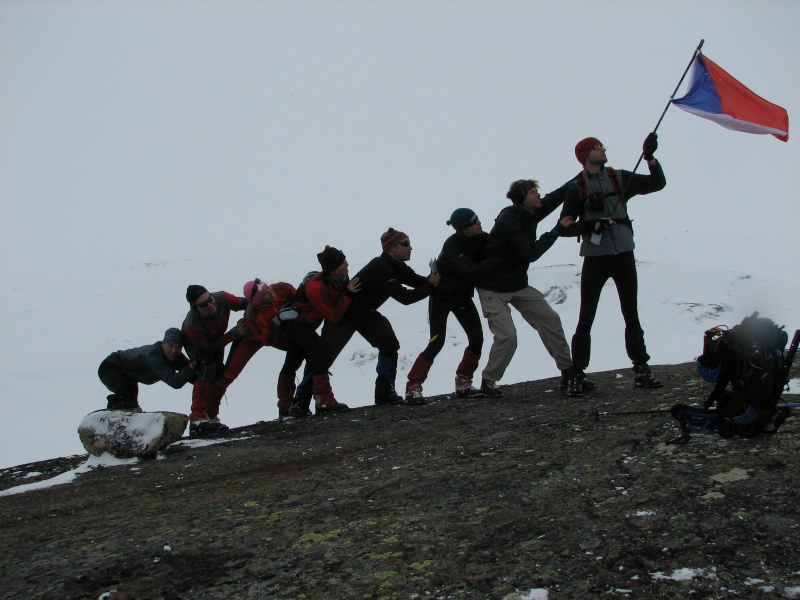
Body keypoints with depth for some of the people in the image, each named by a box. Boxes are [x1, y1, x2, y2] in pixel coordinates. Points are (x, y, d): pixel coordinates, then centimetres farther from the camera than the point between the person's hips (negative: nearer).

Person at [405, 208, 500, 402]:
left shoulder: (482, 238, -8)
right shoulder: (453, 246, -28)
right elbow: (472, 273, -37)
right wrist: (499, 258, -40)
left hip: (463, 297, 6)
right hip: (442, 297, -6)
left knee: (477, 339, -2)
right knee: (437, 342, -12)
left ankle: (463, 384, 14)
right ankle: (413, 387, -1)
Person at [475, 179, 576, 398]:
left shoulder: (529, 214, 0)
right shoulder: (508, 221, -24)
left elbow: (555, 197, 14)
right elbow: (531, 253, -27)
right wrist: (557, 229, -24)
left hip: (518, 285, 8)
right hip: (493, 289, -8)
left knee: (550, 319, 1)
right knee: (507, 336, -16)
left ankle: (568, 370, 12)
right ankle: (488, 381, 5)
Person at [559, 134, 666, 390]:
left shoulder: (619, 178, 9)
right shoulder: (577, 188, -1)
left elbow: (657, 183, 10)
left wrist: (650, 157, -2)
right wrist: (589, 225, -18)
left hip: (624, 254, 4)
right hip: (595, 256, -3)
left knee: (631, 314, 9)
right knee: (586, 317, -2)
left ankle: (641, 369, 16)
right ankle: (577, 372, 4)